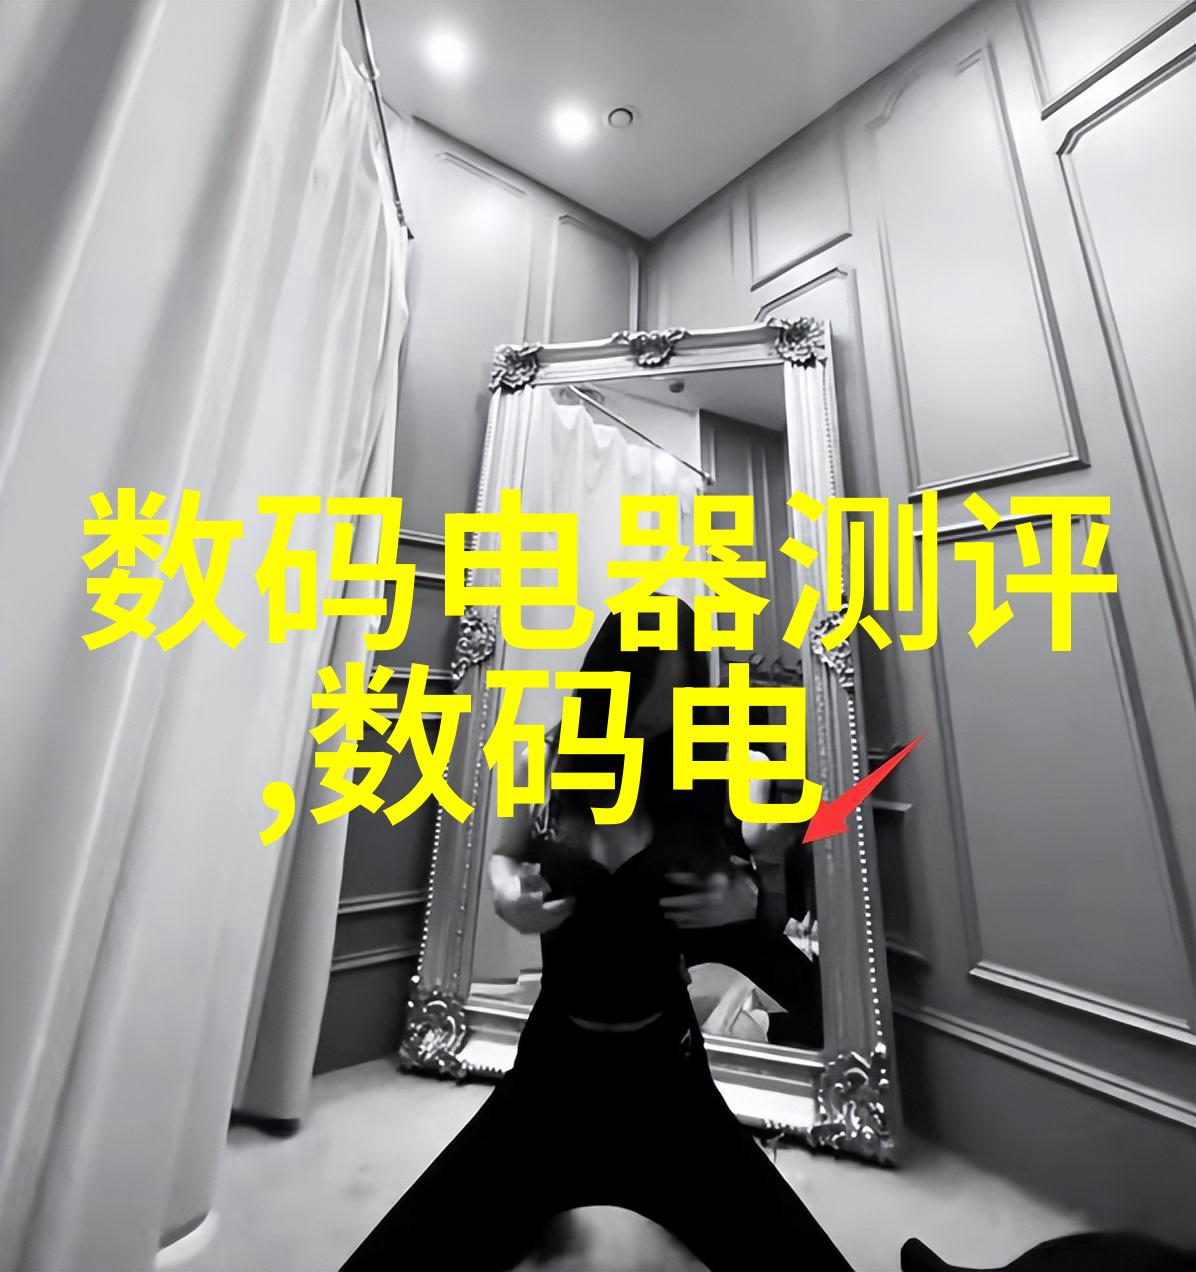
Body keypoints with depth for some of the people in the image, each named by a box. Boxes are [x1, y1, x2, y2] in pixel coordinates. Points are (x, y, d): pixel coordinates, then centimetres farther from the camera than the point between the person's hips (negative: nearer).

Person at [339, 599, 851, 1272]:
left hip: (664, 1068, 0)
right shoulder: (548, 765, -11)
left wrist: (742, 898, -19)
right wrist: (508, 895, -14)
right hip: (555, 1063, 1)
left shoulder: (706, 781, -13)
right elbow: (503, 857, 6)